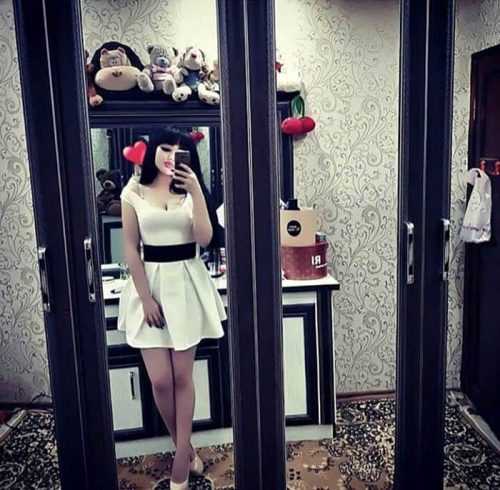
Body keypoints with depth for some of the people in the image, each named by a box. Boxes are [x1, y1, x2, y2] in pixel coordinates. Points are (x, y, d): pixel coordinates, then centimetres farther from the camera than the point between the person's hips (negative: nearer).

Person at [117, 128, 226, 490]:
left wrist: (196, 192, -17)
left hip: (187, 284, 1)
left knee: (182, 376, 5)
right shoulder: (134, 192, 1)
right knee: (160, 380, -1)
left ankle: (181, 461, 19)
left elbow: (205, 239, -8)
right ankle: (186, 450, 25)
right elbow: (130, 248, -1)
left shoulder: (190, 190, 4)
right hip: (149, 284, 0)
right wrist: (145, 296, -7)